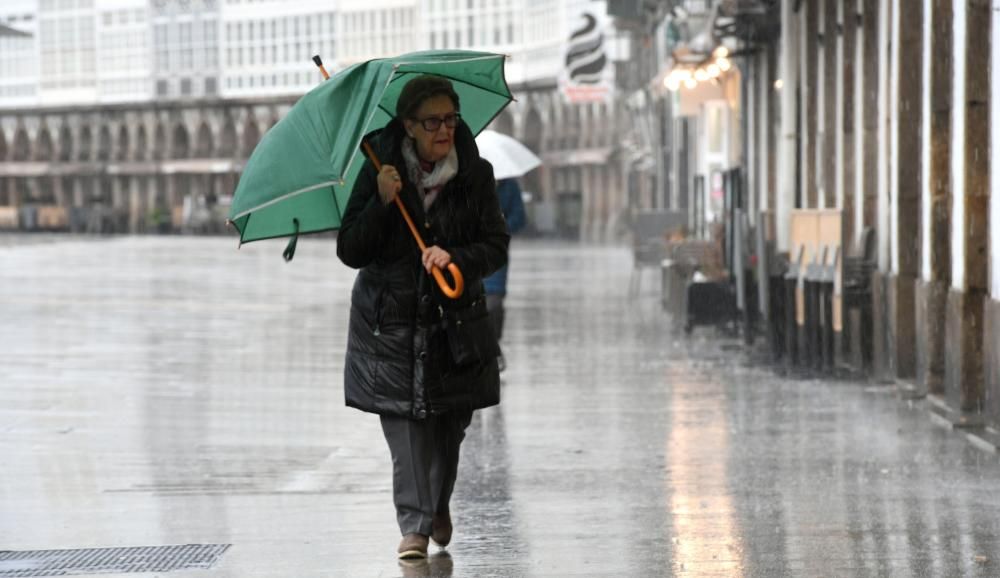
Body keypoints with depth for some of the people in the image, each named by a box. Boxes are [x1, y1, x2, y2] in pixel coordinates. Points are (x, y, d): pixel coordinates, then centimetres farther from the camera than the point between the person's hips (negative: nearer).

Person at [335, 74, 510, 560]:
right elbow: (349, 251, -6)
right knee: (405, 422, -9)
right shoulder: (380, 171, -5)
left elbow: (497, 246, -2)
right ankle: (415, 525, -6)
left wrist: (455, 257, -21)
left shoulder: (475, 174, -1)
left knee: (449, 423, 8)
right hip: (392, 320, -1)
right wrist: (381, 203, -20)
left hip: (454, 319, 1)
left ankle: (438, 505, 35)